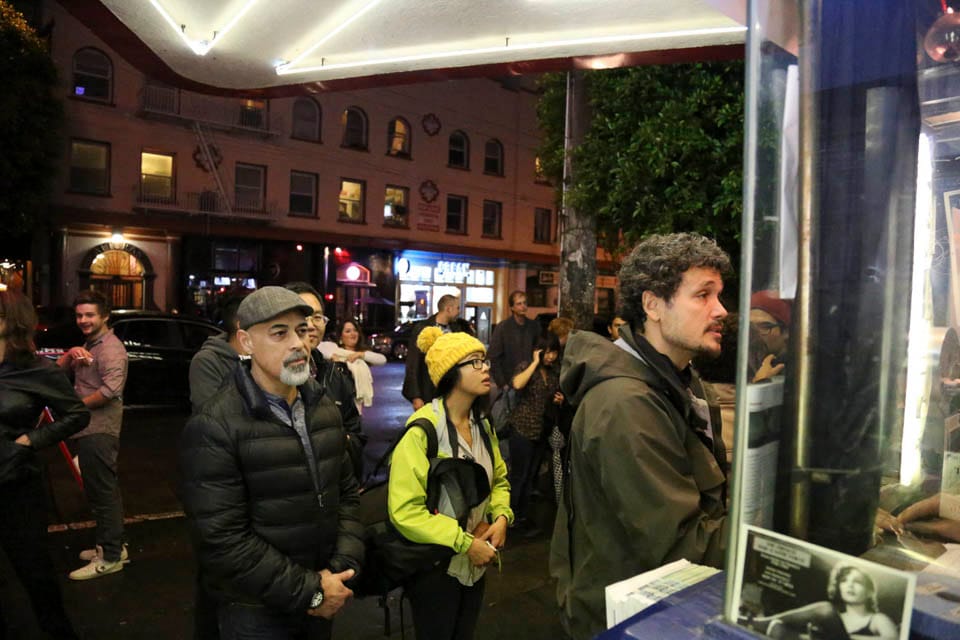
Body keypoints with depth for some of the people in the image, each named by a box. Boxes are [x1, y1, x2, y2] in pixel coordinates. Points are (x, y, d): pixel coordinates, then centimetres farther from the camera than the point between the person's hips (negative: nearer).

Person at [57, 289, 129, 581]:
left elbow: (111, 388, -25)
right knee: (100, 491, 17)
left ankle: (110, 557, 4)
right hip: (88, 430, 10)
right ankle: (112, 545, 29)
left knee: (103, 492, -5)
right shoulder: (88, 344, 19)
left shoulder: (110, 348, -14)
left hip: (99, 432, -10)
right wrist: (70, 354, -7)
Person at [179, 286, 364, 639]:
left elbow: (347, 493, 6)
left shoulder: (324, 408, 2)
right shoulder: (214, 428, -18)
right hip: (256, 611, -5)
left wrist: (341, 569, -6)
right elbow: (223, 542, -22)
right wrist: (309, 590, -17)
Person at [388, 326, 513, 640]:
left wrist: (501, 517, -6)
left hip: (476, 562, 7)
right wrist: (464, 543, -21)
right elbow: (404, 510, -24)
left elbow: (499, 480, 14)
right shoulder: (422, 429, -23)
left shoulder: (482, 424, 3)